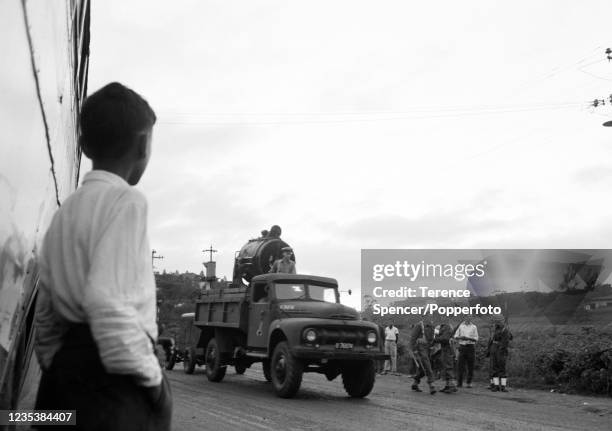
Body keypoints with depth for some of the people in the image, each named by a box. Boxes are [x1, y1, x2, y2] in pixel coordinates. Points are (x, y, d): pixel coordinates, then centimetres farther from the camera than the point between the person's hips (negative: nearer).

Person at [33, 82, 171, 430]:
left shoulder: (64, 212, 15)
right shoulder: (126, 200, -11)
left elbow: (46, 313, 17)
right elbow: (108, 303, -24)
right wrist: (150, 374, -13)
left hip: (67, 370, 8)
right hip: (113, 378, -8)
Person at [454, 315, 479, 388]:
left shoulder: (473, 327, 5)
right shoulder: (460, 326, 11)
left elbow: (476, 339, 1)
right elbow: (455, 336, 11)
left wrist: (468, 338, -15)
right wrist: (460, 337, -10)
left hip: (471, 347, -1)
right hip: (462, 346, 1)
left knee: (470, 366, 0)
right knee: (460, 365, -3)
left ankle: (469, 382, 9)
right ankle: (459, 382, 1)